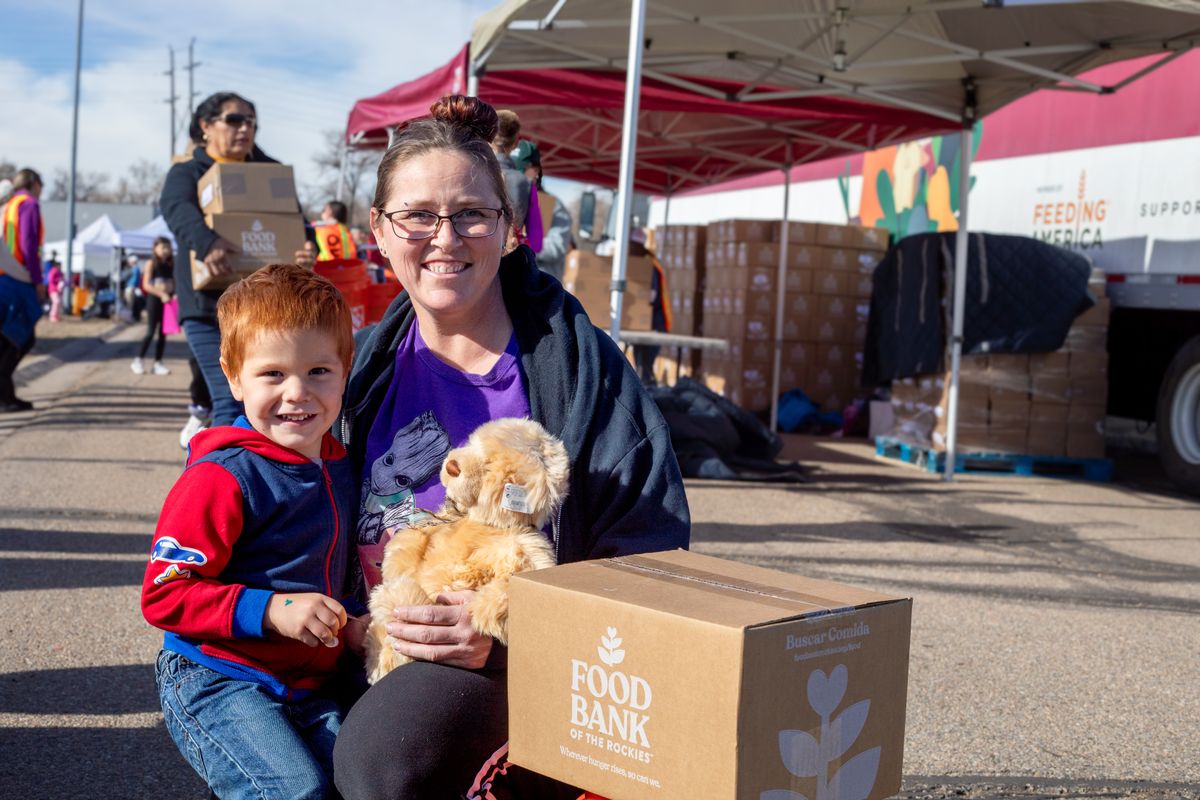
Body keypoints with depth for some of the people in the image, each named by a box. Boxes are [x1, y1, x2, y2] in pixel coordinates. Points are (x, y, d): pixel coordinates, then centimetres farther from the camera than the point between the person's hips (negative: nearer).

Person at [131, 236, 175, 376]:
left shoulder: (171, 265, 11)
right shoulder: (151, 264, -4)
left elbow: (174, 283, 13)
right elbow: (146, 285, -11)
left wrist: (175, 294, -6)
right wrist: (161, 294, -20)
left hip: (167, 300, 5)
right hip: (154, 299, -5)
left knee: (163, 333, 6)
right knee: (151, 331, -6)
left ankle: (158, 363, 11)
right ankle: (138, 360, 4)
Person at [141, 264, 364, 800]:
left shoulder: (339, 468, 8)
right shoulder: (225, 477, -16)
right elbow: (164, 594, -17)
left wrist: (352, 625, 4)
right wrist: (271, 610, -24)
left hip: (311, 684, 7)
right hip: (219, 682, -7)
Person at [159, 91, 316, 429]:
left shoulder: (269, 171, 16)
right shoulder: (186, 173, 5)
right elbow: (179, 210, -17)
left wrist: (307, 245, -23)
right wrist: (206, 241, -41)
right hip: (210, 305, -3)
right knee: (231, 402, -11)